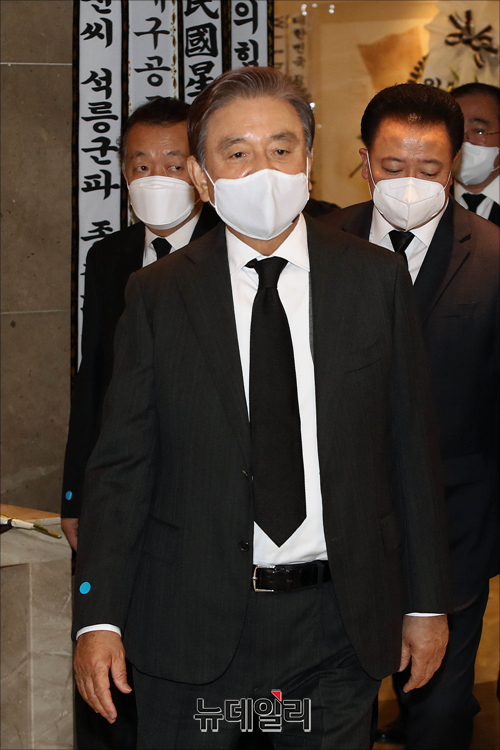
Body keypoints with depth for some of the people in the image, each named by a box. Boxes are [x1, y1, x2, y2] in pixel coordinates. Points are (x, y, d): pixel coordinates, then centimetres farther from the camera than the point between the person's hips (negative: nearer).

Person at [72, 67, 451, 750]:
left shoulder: (377, 279, 1)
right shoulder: (157, 296, -1)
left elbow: (411, 447, 3)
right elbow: (121, 464, -3)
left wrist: (426, 602, 4)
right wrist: (99, 617, -10)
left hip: (339, 620, 1)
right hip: (193, 619, -1)